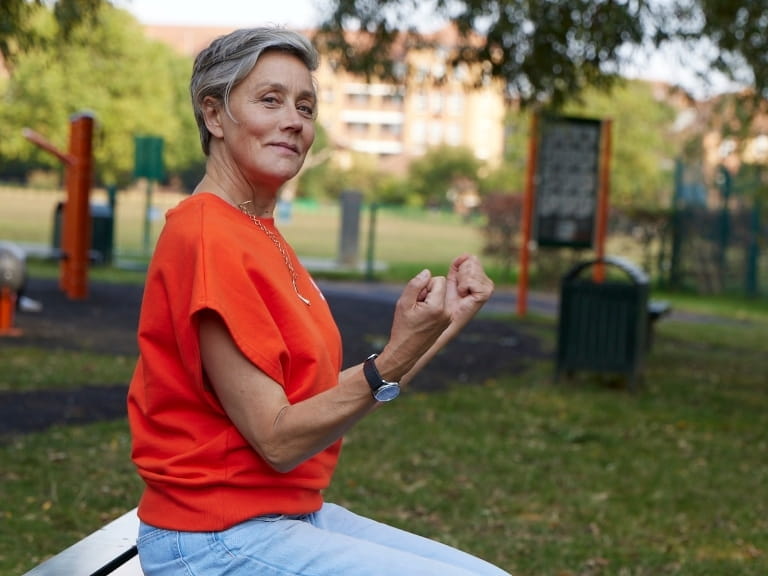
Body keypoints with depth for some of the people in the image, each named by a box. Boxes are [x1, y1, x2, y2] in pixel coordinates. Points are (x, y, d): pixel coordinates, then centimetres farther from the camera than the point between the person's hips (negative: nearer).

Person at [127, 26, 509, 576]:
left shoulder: (265, 237, 11)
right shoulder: (208, 238, -17)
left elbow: (344, 402, 9)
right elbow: (277, 439, -19)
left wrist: (447, 321, 6)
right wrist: (397, 356, -28)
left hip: (299, 512, 9)